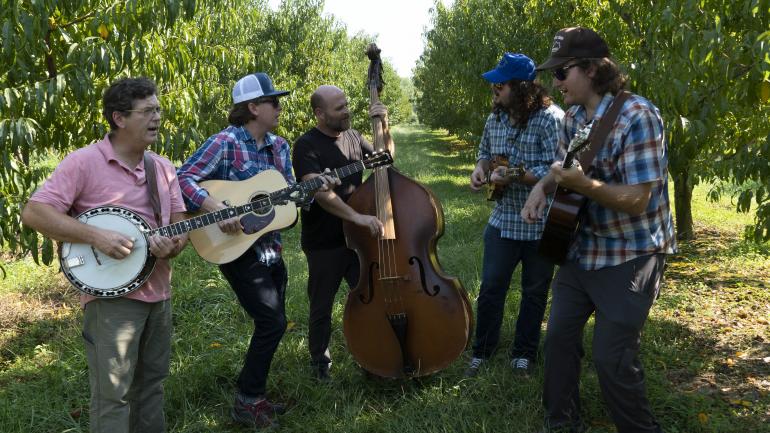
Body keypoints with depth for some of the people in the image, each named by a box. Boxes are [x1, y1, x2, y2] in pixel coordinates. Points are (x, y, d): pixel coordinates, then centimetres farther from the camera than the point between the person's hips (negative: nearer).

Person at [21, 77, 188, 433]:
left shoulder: (163, 168, 9)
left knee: (151, 385, 18)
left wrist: (173, 245, -13)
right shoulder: (84, 162, -11)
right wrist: (96, 236, -23)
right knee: (113, 396, -1)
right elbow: (34, 212, -15)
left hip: (158, 293, 7)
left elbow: (180, 225, 11)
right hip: (111, 296, -6)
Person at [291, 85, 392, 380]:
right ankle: (320, 362, 30)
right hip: (324, 245, -5)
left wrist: (384, 126, 0)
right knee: (321, 309, 10)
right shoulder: (307, 145, -15)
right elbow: (319, 190, -29)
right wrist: (356, 216, -39)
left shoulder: (352, 136, 6)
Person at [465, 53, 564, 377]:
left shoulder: (552, 119, -18)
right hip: (503, 220, 5)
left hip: (541, 226, -5)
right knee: (490, 287, 9)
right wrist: (480, 168, -1)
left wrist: (513, 177, -26)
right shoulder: (496, 118, 4)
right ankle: (482, 351, 25)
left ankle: (524, 354, 29)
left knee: (534, 292, 12)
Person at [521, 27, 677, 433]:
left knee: (612, 357, -4)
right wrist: (542, 186, 0)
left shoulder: (637, 117, -23)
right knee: (560, 335, 12)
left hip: (630, 256, -8)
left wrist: (582, 183, -37)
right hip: (582, 248, 8)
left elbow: (636, 201, -25)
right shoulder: (574, 117, 3)